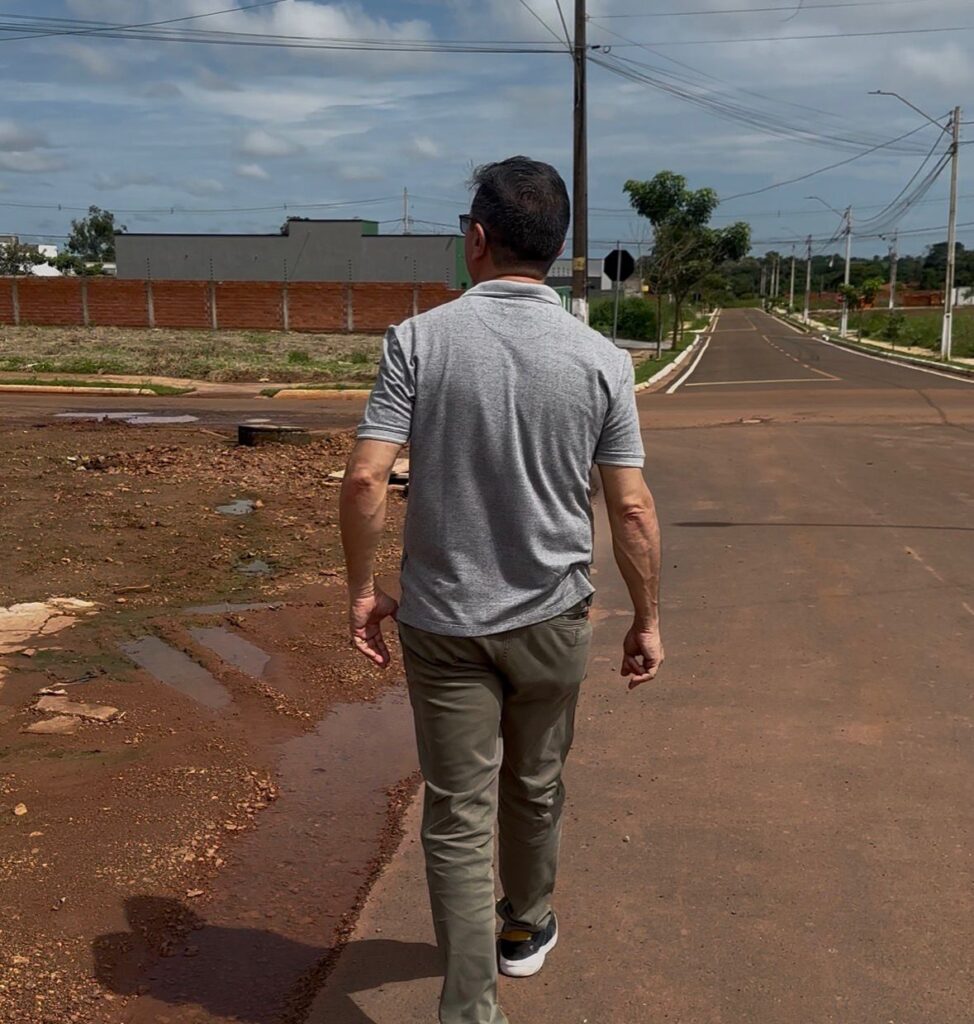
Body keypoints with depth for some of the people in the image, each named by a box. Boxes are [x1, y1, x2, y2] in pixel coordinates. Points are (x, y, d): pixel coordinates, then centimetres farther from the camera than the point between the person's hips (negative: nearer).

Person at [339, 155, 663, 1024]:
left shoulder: (419, 340, -11)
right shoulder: (601, 360, -7)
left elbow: (365, 479, -15)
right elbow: (631, 507, -7)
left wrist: (362, 589, -1)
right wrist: (648, 619, 4)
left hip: (443, 620, -2)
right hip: (551, 619, 2)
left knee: (458, 813, 9)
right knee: (535, 790, 23)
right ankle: (525, 926, 47)